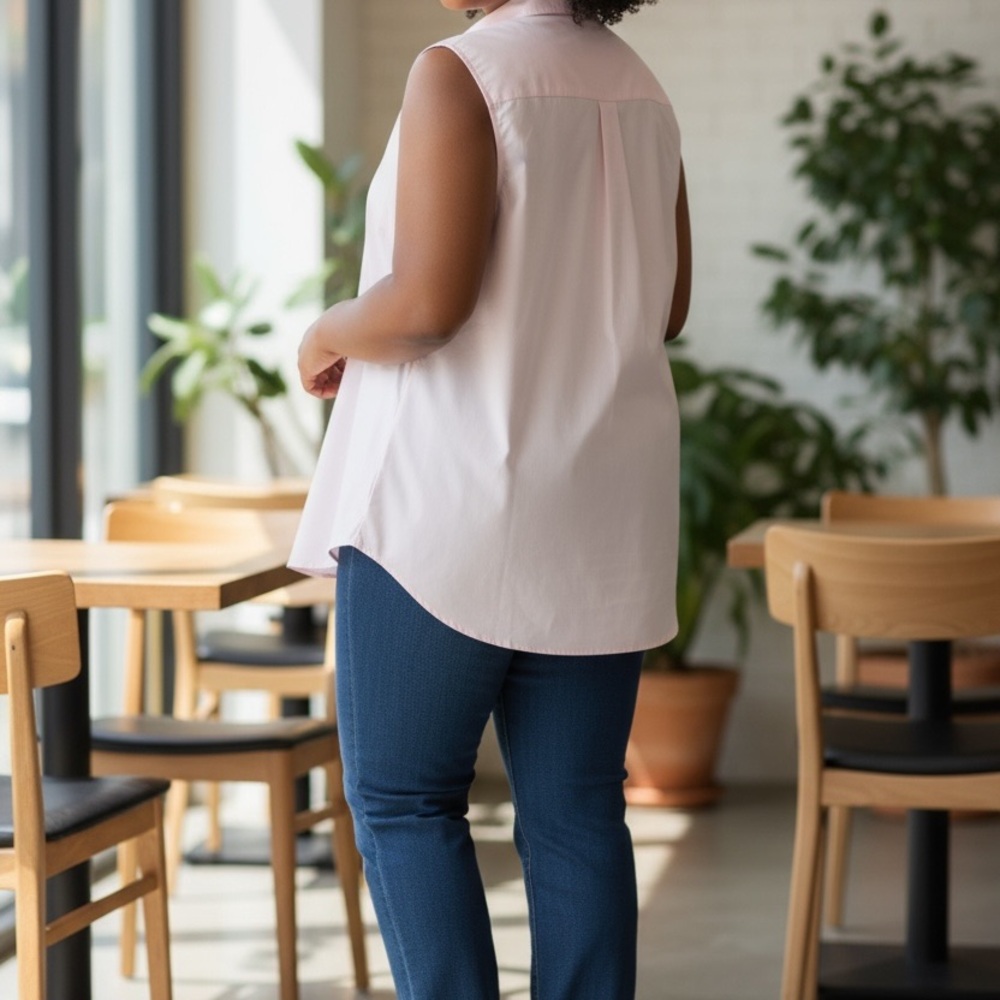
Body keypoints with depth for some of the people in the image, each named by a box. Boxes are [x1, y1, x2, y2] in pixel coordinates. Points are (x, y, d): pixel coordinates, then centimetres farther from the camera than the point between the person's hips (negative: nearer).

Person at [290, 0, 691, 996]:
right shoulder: (637, 87, 9)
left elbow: (427, 300, -20)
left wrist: (328, 334, -1)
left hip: (453, 495, -6)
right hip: (602, 508, 6)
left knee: (400, 799, 5)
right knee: (575, 810, 8)